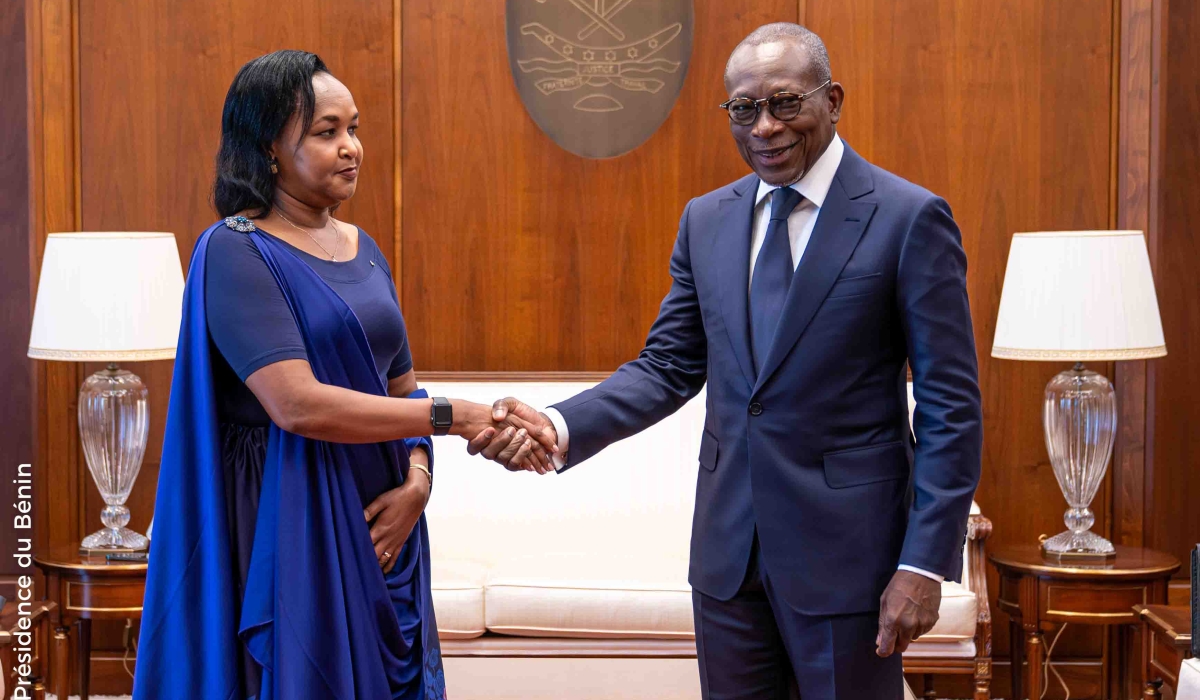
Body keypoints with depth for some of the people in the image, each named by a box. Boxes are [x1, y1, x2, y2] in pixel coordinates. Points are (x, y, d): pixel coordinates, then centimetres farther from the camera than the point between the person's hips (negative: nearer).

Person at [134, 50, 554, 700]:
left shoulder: (363, 249, 11)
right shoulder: (234, 251, -10)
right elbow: (297, 404, -21)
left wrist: (418, 480, -6)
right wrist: (454, 416, -19)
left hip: (379, 525, 7)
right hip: (287, 532, -6)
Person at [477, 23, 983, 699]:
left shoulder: (910, 218, -9)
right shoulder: (706, 220, 7)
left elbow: (951, 407, -9)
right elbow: (668, 367, 8)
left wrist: (925, 564, -13)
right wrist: (562, 426, -10)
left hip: (846, 554, -4)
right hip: (728, 549, 5)